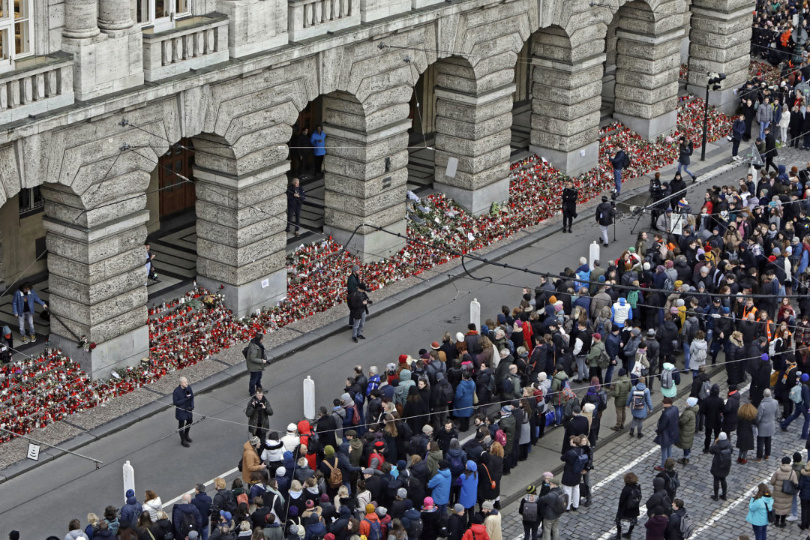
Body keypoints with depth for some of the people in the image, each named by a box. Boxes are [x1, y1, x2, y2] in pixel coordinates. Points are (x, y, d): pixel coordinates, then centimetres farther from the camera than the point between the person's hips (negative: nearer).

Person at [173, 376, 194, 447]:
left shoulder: (188, 387, -13)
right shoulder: (176, 391, -27)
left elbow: (192, 396, -1)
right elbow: (175, 402, -22)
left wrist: (192, 406, -12)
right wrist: (185, 399, -31)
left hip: (188, 408, 5)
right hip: (181, 410, -5)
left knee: (189, 421, 22)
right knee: (181, 424, 12)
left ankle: (186, 435, 49)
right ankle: (183, 440, 30)